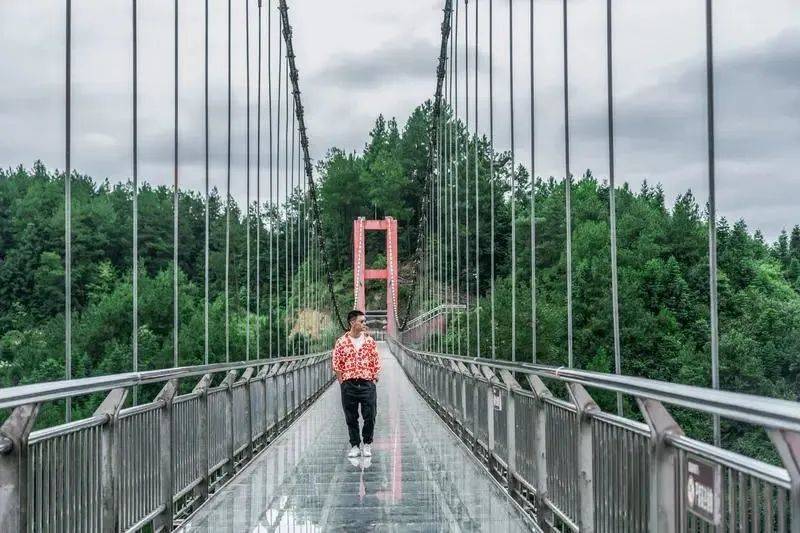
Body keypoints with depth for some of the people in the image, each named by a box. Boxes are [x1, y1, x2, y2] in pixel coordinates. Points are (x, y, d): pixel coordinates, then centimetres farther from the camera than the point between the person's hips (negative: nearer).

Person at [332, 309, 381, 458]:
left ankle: (367, 444, 17)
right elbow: (337, 365, 1)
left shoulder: (370, 341, 4)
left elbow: (376, 364, 7)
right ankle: (355, 446, 17)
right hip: (349, 385, -1)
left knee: (370, 417, -1)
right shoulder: (341, 342, -1)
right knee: (351, 418, 6)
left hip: (367, 384, 1)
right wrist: (343, 384, -1)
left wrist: (373, 381, 1)